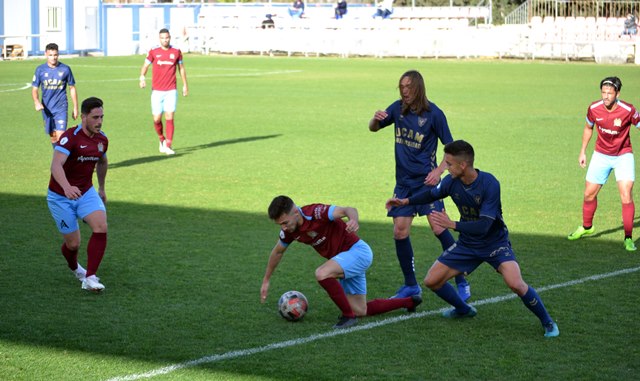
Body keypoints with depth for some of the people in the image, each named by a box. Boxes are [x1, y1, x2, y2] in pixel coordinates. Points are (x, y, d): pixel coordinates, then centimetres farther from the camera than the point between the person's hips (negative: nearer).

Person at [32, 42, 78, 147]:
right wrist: (37, 102, -18)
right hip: (47, 108, 2)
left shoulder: (65, 69, -2)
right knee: (53, 137, 12)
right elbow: (34, 89, 2)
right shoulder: (40, 70, 0)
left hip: (61, 108, -2)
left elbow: (72, 88, 7)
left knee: (60, 136, -15)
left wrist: (75, 108, 7)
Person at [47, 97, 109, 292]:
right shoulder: (70, 137, -23)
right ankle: (74, 267, 38)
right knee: (73, 243, 1)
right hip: (61, 197, -5)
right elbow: (56, 165, -39)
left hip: (86, 193, 5)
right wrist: (67, 187, -56)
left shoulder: (102, 139, -1)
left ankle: (90, 278, -15)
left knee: (101, 227, -21)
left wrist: (101, 188, 31)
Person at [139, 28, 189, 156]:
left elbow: (181, 68, 16)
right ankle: (162, 139, 26)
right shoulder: (154, 52, 3)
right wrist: (142, 77, -18)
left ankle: (168, 146, -7)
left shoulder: (176, 52, 6)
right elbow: (145, 66, 2)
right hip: (157, 91, 0)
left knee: (169, 117, -11)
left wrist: (185, 85, 15)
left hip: (171, 91, 0)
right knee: (157, 119, -1)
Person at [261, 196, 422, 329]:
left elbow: (348, 210, -37)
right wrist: (266, 280, 20)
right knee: (360, 311, 12)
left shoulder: (315, 213, -27)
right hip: (345, 259, 9)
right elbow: (277, 252, 15)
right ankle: (409, 301, 30)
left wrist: (353, 220, -60)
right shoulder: (288, 230, -4)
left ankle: (348, 315, -16)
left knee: (322, 274, -33)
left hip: (357, 251, -9)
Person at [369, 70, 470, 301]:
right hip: (404, 181, 5)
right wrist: (376, 119, -9)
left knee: (439, 228, -14)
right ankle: (411, 286, 16)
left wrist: (439, 171, -16)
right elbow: (373, 128, 14)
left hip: (426, 180, -5)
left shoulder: (433, 113, -8)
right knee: (399, 233, 2)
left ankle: (461, 283, -5)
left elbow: (451, 147, -3)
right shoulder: (398, 108, 6)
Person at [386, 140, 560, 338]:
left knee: (515, 284, -28)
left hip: (495, 242, -6)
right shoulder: (452, 181, -12)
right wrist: (406, 201, 7)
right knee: (431, 281, 0)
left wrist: (452, 224, -34)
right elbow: (433, 193, 13)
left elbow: (484, 226, -32)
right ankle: (463, 309, 27)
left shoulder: (489, 184, -29)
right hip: (467, 244, 6)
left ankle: (547, 322, -6)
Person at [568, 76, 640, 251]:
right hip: (601, 155, 3)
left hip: (623, 156, -3)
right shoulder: (594, 109, -13)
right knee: (589, 194, 9)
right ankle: (587, 227, 36)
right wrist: (583, 151, 12)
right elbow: (588, 128, 8)